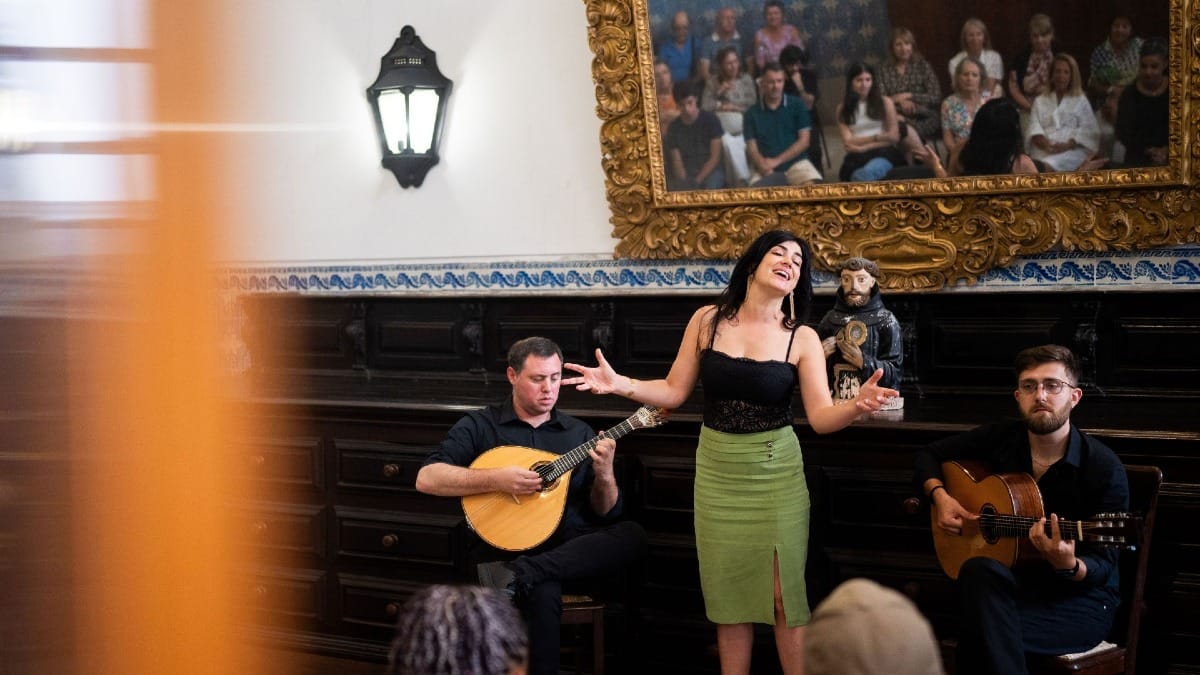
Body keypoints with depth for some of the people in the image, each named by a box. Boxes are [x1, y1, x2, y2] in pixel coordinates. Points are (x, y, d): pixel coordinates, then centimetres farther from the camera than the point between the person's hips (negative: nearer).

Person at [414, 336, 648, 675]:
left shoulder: (579, 433, 15)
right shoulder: (479, 426, 6)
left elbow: (605, 515, 13)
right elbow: (426, 478, -8)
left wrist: (604, 475, -9)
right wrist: (497, 479, -17)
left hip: (571, 548, 4)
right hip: (505, 549, -4)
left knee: (632, 535, -28)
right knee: (541, 594, -39)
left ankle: (528, 571, -38)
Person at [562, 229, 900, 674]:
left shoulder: (802, 338, -5)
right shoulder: (707, 320, 0)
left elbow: (821, 417, -11)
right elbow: (674, 392, 3)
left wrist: (857, 406, -31)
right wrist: (621, 385, -11)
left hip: (775, 473, -2)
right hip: (717, 471, 2)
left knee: (783, 594, -2)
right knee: (728, 592, 9)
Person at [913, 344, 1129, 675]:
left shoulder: (1104, 468, -14)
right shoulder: (999, 439, -1)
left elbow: (1103, 567, -13)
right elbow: (929, 456, 15)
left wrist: (1069, 566, -36)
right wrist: (940, 496, -4)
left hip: (1081, 595, -5)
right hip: (1015, 578, 5)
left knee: (983, 631, -32)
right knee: (979, 571, -32)